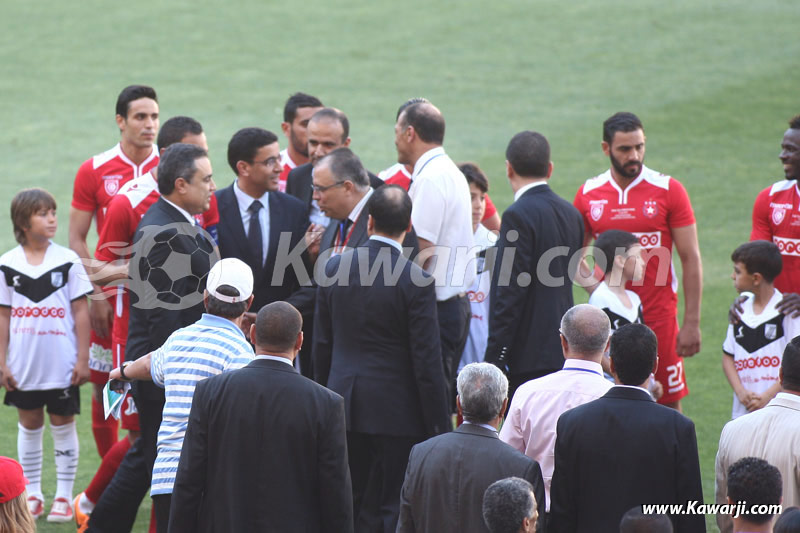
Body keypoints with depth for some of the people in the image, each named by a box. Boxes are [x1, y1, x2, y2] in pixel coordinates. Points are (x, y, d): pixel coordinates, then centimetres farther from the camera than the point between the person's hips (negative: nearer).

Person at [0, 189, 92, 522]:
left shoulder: (67, 260, -4)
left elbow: (81, 312, -1)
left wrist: (83, 359, -4)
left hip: (62, 366, -1)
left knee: (63, 425, 4)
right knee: (29, 426, 10)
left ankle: (63, 496, 11)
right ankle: (32, 495, 19)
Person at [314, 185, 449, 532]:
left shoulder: (334, 267, -1)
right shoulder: (416, 281, -15)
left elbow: (322, 345, 7)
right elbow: (426, 361, -13)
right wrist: (439, 427, -6)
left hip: (345, 407, 4)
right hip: (398, 409, -4)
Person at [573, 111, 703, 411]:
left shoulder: (668, 191, -3)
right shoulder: (589, 195, 5)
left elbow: (691, 259, -2)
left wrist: (692, 323, -7)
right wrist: (591, 284, -4)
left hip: (658, 316, -2)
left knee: (669, 404, 0)